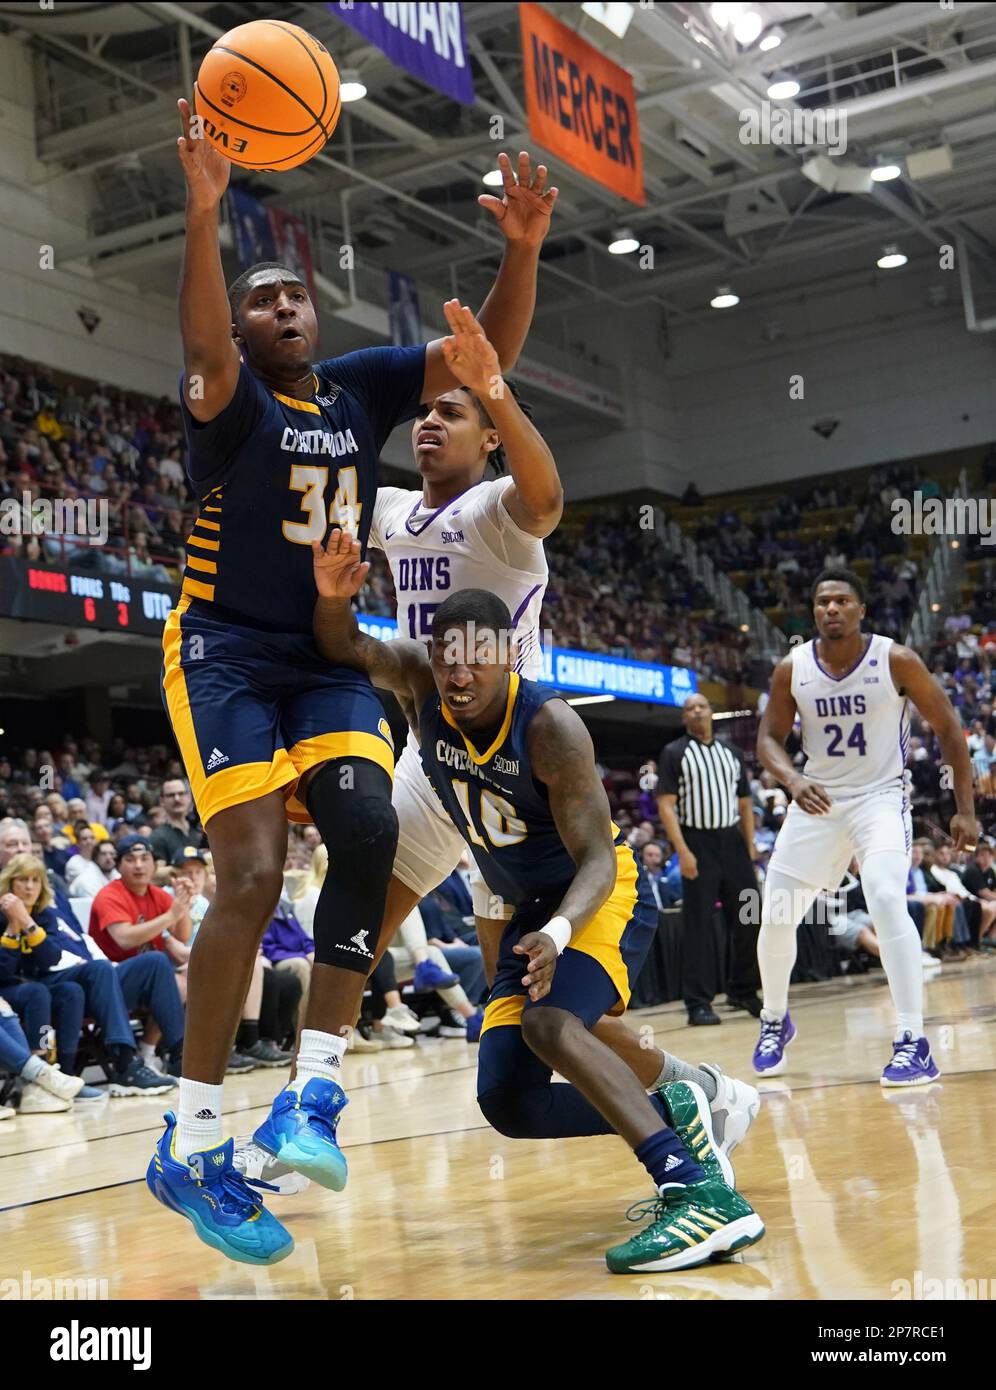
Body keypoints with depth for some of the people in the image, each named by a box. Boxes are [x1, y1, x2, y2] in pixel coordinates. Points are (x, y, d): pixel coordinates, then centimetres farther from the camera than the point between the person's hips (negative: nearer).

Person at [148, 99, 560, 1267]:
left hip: (328, 657, 5)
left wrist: (523, 248, -17)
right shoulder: (228, 396, -5)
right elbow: (203, 350, -29)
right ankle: (190, 1147, -9)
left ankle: (313, 1089, -14)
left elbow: (487, 354, 1)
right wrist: (204, 213, -45)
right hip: (225, 652, -5)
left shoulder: (361, 386, 10)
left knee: (369, 830, -21)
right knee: (253, 876, -18)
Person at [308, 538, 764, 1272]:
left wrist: (560, 930, -44)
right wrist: (333, 595, -36)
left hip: (606, 894, -7)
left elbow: (597, 858, -24)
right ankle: (674, 1117, 9)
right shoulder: (421, 683, -11)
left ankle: (705, 1194, -41)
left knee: (549, 1021, -36)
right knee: (508, 1100, -4)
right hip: (532, 910, 7)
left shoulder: (550, 725, -26)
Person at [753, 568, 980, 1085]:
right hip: (816, 801, 3)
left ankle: (912, 1042, -21)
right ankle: (775, 1020, 30)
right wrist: (792, 779, -20)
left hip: (880, 797, -3)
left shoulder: (896, 660, -13)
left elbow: (947, 727, -4)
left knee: (886, 900, -27)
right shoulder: (792, 669, -7)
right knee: (775, 918, 2)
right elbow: (769, 738, 2)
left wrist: (965, 809, -7)